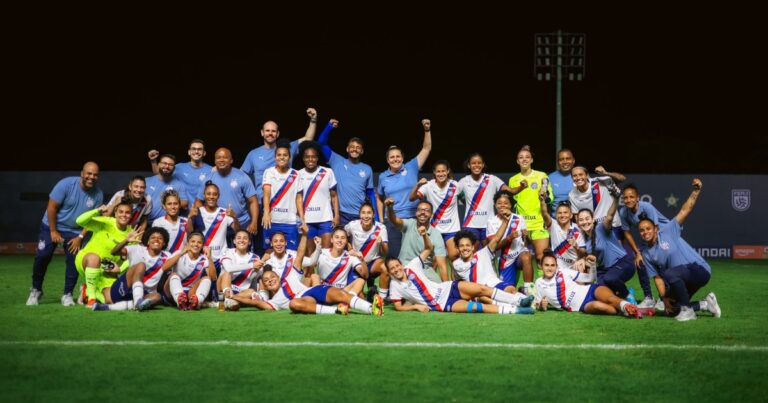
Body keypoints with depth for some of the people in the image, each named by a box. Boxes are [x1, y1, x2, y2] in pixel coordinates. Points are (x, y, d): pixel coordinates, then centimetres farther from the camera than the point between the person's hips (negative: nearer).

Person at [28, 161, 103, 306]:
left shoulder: (98, 195, -13)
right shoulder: (66, 184, -23)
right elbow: (51, 207, -18)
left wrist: (80, 237, -9)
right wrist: (53, 231, -15)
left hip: (75, 231, 2)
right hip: (51, 226, -2)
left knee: (73, 261, -9)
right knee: (42, 256, -10)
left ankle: (67, 295, 5)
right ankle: (36, 290, 9)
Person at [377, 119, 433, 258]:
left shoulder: (411, 168, 2)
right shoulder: (383, 177, 7)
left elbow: (426, 149, -1)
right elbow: (379, 198, 19)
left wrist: (427, 130, -11)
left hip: (413, 219, -1)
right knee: (394, 256, 0)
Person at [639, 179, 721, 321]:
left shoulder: (668, 231, -6)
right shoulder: (647, 254, 6)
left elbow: (684, 211, -13)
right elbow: (658, 278, 3)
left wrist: (696, 191, -24)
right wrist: (664, 298, -8)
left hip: (699, 269, -7)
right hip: (681, 281, 7)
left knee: (669, 274, -33)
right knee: (671, 309, 3)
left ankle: (687, 310, -18)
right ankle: (705, 304, 20)